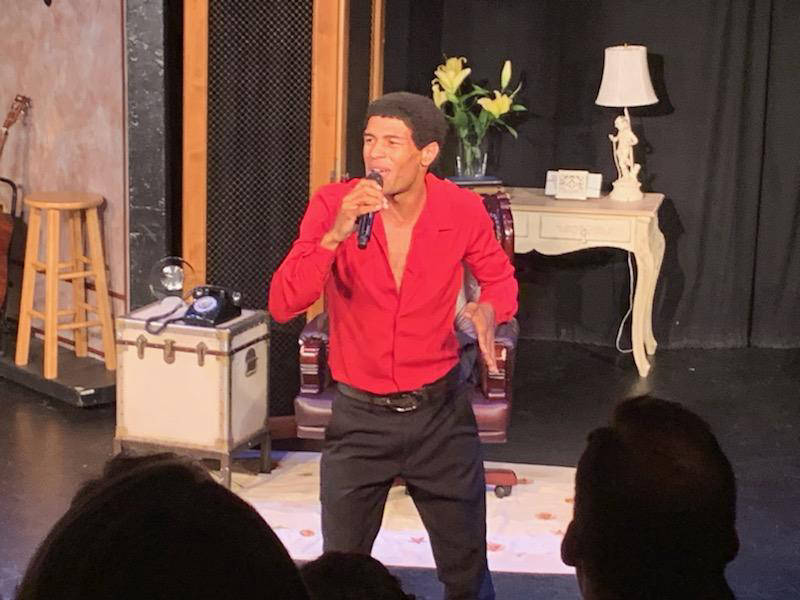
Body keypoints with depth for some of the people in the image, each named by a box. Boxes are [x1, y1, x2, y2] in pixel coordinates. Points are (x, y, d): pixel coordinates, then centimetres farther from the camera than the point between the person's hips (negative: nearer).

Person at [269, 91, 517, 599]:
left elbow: (500, 277, 8)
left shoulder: (463, 210, -11)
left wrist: (488, 310, -15)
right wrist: (336, 234, -34)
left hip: (440, 409, 1)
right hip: (360, 414, 0)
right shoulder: (333, 205, -14)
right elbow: (283, 305, -21)